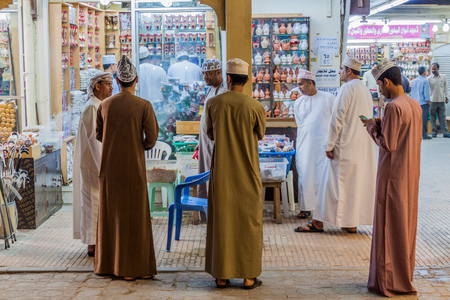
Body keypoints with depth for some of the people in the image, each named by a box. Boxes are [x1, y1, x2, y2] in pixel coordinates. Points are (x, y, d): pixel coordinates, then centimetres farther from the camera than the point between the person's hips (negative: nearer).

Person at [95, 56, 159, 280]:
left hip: (109, 167, 4)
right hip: (133, 168, -4)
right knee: (134, 215, 3)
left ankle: (107, 264, 19)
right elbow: (152, 138, -8)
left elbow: (99, 135, 11)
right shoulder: (144, 106, -9)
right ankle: (131, 268, 5)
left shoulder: (105, 105, 2)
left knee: (110, 213, 13)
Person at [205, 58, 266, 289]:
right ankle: (249, 276, 11)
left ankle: (222, 275, 14)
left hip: (221, 172, 1)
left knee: (221, 221, 9)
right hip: (247, 172, -1)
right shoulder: (256, 107, -10)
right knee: (249, 222, 7)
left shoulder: (213, 103, -5)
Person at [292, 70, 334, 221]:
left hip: (322, 144, -2)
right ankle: (306, 207, 10)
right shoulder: (298, 103, 11)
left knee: (322, 175, -4)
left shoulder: (328, 98, 2)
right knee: (305, 175, 0)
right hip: (305, 145, 3)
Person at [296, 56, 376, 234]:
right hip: (364, 146, 8)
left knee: (334, 181, -3)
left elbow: (337, 118, -16)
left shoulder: (347, 88, -13)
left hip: (346, 145, -8)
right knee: (359, 181, 8)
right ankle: (352, 223, 12)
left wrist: (330, 145, -13)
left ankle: (318, 223, 3)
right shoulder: (365, 90, 13)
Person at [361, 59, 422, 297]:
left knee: (389, 227, 0)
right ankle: (405, 275, 27)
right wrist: (381, 124, 11)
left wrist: (372, 128, -5)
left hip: (393, 175, -8)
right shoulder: (415, 106, 7)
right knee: (406, 225, 16)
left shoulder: (393, 107, -20)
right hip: (411, 175, 9)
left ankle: (389, 282, 7)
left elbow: (388, 145, -20)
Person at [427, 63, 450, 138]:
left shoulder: (444, 77, 7)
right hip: (432, 100, -1)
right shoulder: (429, 78, 0)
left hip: (441, 100, 1)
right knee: (433, 117, 3)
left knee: (442, 117, 2)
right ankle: (434, 131, 11)